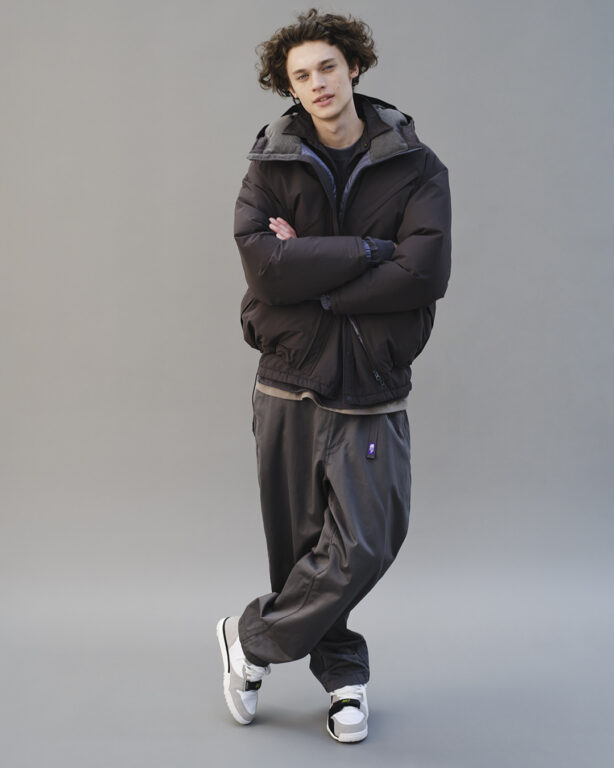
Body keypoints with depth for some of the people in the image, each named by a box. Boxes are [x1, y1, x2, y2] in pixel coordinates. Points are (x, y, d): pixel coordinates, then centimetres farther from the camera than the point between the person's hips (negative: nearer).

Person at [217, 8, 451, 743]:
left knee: (365, 544, -8)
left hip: (373, 392, 0)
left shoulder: (415, 167, 1)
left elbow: (426, 270, -14)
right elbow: (264, 266, -15)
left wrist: (312, 280, -13)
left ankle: (253, 640, 16)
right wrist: (367, 250, -15)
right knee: (299, 546, 8)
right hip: (288, 388, 1)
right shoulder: (271, 166, 2)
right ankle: (342, 675, 32)